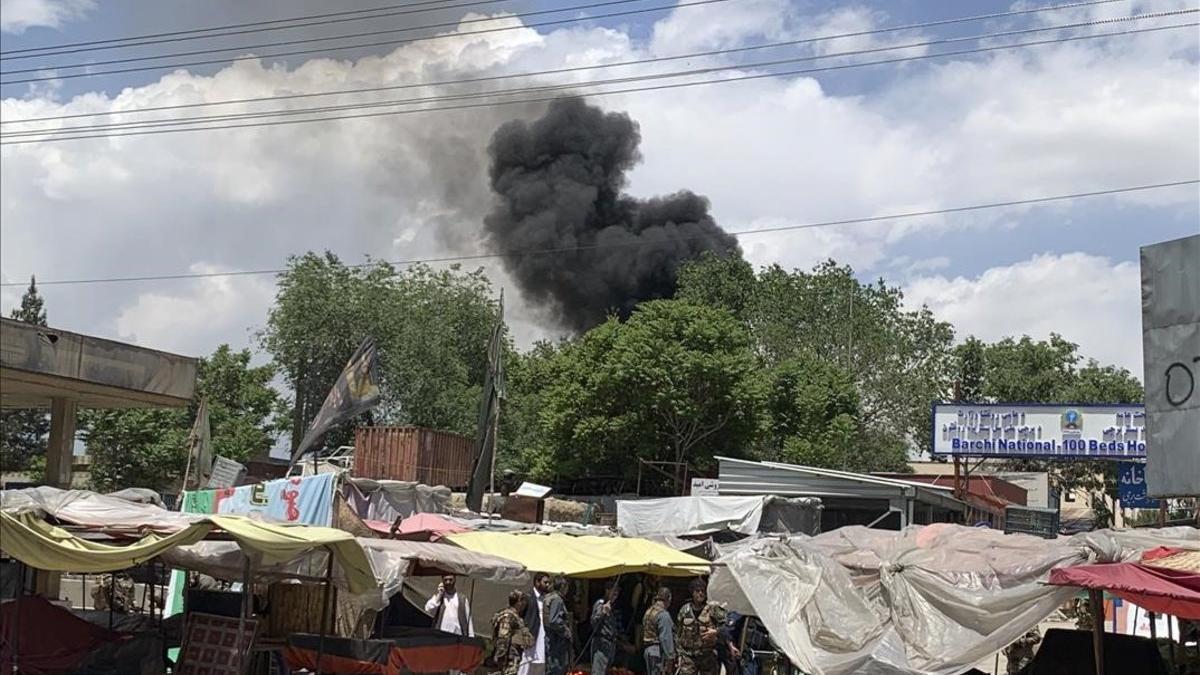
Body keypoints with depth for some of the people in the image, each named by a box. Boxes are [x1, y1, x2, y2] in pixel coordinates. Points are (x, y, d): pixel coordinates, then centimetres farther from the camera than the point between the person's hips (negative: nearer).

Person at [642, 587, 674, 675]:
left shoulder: (648, 612, 13)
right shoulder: (663, 615, -14)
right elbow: (666, 638, -18)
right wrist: (669, 658, -16)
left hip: (647, 650, 9)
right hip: (659, 651, -9)